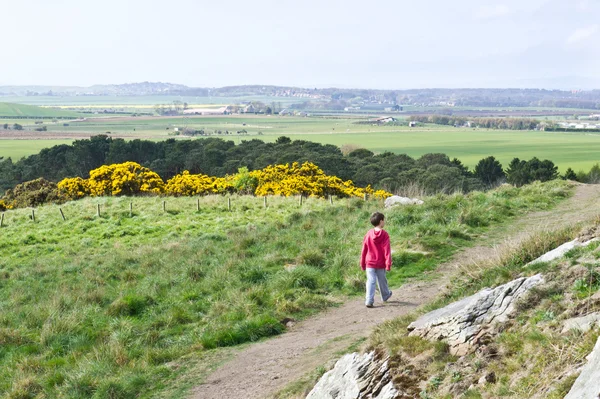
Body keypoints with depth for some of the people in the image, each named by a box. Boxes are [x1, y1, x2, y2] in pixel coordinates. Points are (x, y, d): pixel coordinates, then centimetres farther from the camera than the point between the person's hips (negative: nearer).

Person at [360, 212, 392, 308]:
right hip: (381, 264, -1)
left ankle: (369, 301, -13)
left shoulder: (368, 234, -2)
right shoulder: (384, 235, -11)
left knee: (371, 281, -2)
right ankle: (385, 295, 38)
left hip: (370, 263, 1)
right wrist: (388, 264, -12)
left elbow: (364, 250, 3)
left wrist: (362, 264, 12)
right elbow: (387, 250, -14)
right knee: (382, 281, 17)